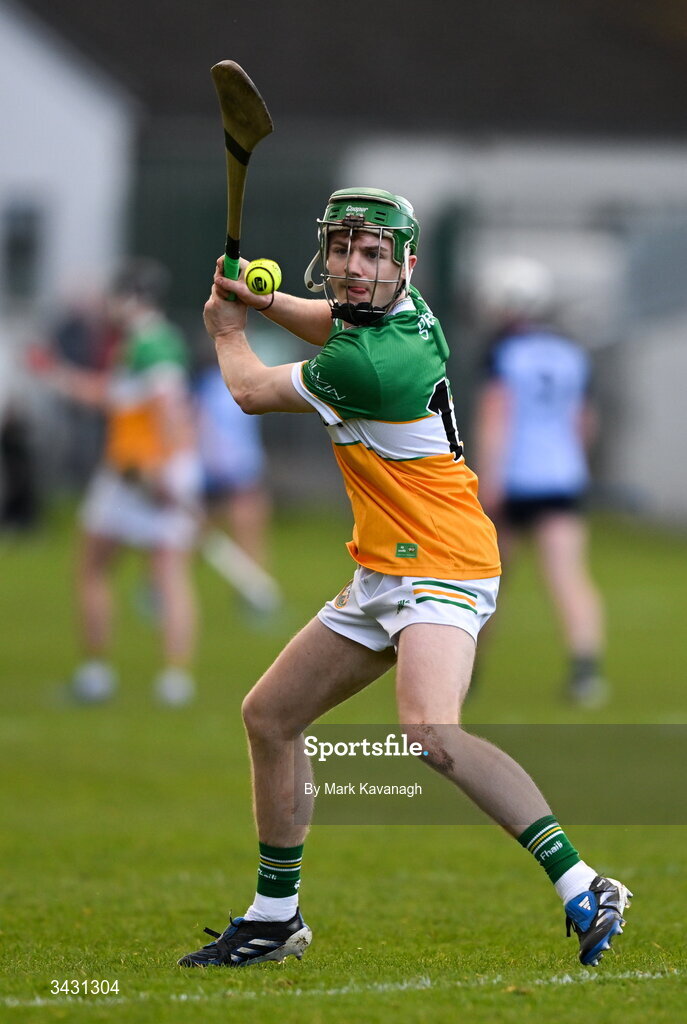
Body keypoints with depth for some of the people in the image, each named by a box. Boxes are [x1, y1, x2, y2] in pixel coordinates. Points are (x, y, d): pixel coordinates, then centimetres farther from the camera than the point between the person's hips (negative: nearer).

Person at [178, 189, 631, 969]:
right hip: (383, 575, 11)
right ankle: (275, 917, 27)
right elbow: (336, 324, 33)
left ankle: (583, 891, -32)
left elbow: (251, 392, -5)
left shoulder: (371, 364, -23)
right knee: (269, 716, 16)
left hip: (440, 569, -11)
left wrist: (227, 334, 15)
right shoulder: (404, 313, 5)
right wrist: (261, 301, 16)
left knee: (429, 735, -33)